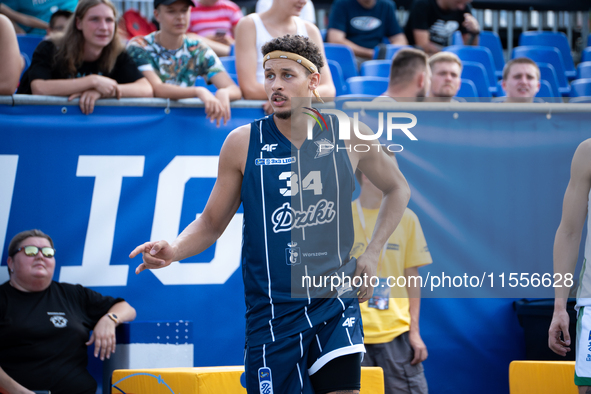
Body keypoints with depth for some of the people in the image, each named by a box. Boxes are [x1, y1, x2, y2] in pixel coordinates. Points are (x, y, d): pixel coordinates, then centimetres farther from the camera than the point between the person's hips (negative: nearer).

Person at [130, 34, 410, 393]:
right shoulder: (243, 143, -1)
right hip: (272, 313, 0)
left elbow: (398, 189, 18)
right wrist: (174, 251, -14)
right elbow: (211, 222, 7)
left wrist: (372, 254, 7)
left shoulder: (348, 135, 1)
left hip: (335, 303, 0)